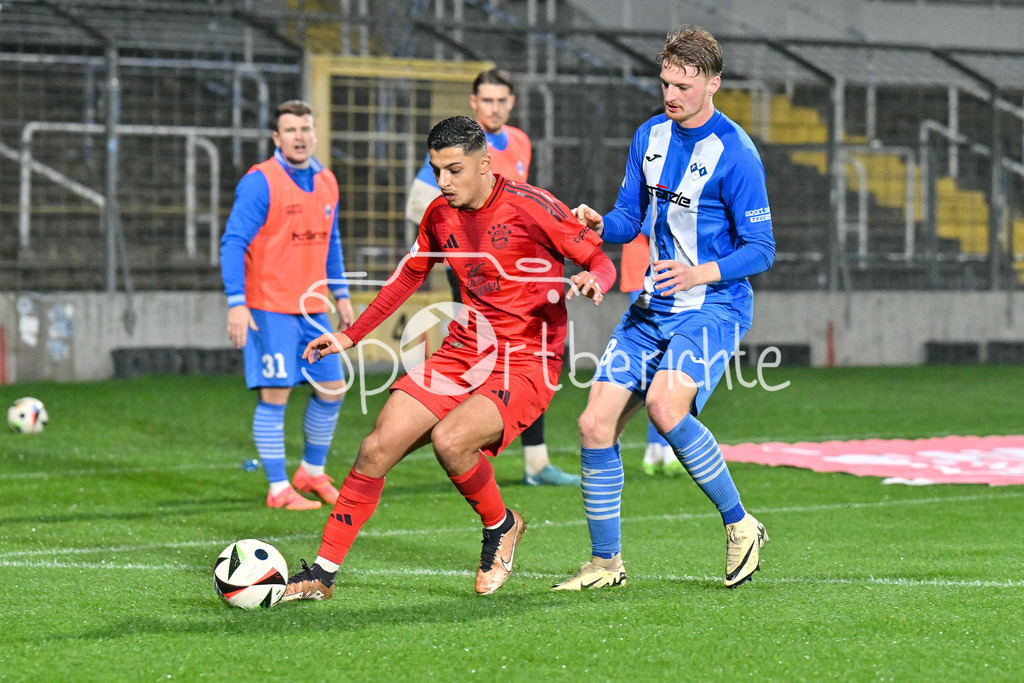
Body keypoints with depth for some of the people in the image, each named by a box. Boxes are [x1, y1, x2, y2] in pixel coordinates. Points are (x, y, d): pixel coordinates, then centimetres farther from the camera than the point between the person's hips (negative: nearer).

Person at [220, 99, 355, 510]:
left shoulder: (326, 183, 11)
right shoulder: (260, 182, -11)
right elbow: (233, 242, -14)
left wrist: (341, 295, 20)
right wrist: (236, 304, -21)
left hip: (312, 309, 7)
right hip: (270, 309, -7)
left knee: (332, 390, 9)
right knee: (275, 396, -5)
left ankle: (312, 472, 26)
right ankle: (278, 490, 2)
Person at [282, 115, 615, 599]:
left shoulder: (529, 206, -12)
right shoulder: (439, 215, 7)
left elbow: (600, 260, -7)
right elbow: (409, 275, 24)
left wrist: (593, 280, -31)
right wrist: (350, 336, 24)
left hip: (527, 363, -6)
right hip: (462, 354, 6)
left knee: (450, 439, -30)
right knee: (377, 449, -8)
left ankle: (500, 527, 2)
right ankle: (323, 573, 2)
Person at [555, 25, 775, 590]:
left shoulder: (735, 153, -13)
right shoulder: (650, 137, 8)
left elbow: (761, 249, -12)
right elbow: (630, 218, 15)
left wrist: (702, 274, -29)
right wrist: (599, 226, -8)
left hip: (712, 308, -7)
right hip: (651, 308, 7)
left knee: (665, 405, -31)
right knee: (595, 424, -1)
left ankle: (740, 525, -13)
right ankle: (606, 562, 13)